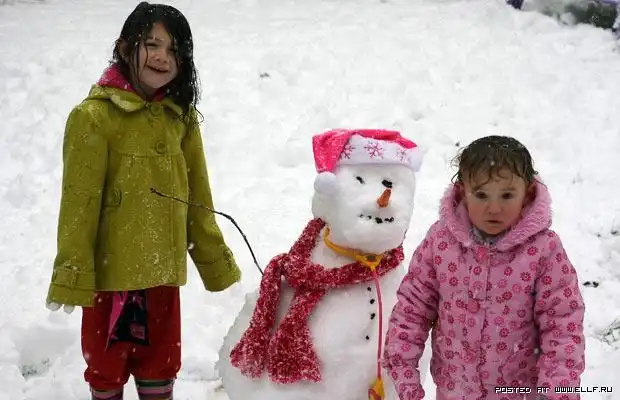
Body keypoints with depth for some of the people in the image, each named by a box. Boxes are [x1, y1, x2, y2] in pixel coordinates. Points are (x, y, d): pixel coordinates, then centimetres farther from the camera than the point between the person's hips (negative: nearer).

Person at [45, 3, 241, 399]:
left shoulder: (181, 117, 3)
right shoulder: (95, 116, -14)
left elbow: (197, 196, 9)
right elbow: (79, 201, -14)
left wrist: (216, 260, 11)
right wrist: (72, 273, -14)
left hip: (163, 267, 5)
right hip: (112, 268, -5)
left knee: (161, 355, 19)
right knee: (107, 356, 13)